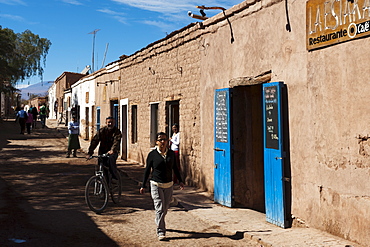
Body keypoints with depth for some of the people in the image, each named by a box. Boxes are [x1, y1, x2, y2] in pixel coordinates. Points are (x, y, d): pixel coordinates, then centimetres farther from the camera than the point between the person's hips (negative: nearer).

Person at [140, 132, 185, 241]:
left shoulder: (171, 153, 5)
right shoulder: (152, 154, -5)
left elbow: (175, 168, 16)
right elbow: (147, 170, 0)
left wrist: (180, 181, 14)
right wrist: (143, 186, -1)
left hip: (169, 185, 4)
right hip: (156, 185, -4)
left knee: (165, 208, 13)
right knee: (159, 209, -9)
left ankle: (160, 224, 38)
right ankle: (161, 232, -6)